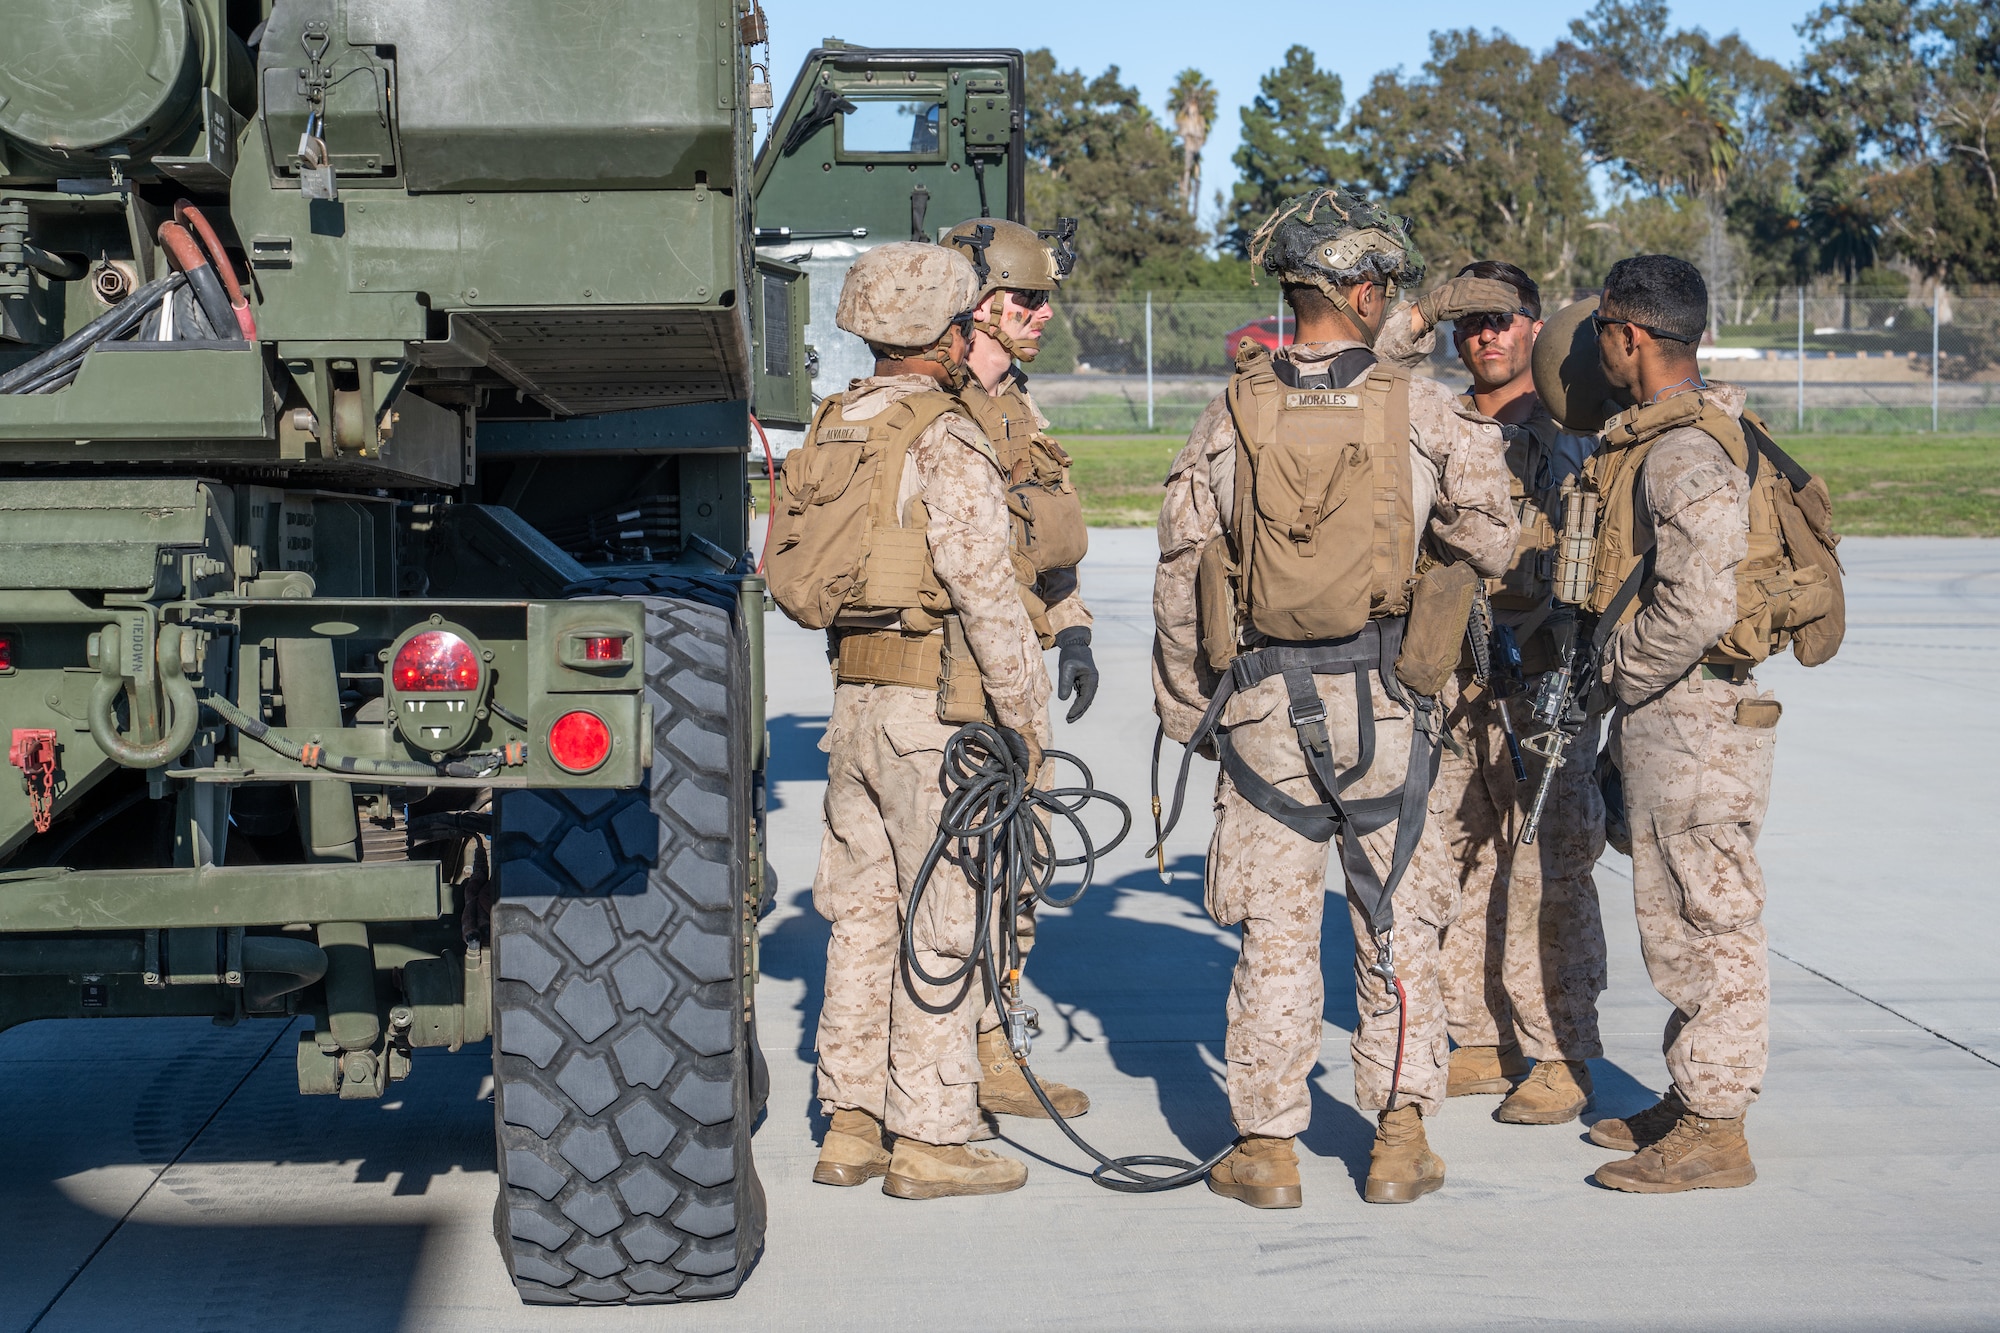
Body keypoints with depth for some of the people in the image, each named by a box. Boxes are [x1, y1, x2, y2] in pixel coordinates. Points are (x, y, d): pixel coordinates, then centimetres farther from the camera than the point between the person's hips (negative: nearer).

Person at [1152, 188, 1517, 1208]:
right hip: (1384, 699, -1)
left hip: (1261, 700, 1)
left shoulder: (1233, 415, -2)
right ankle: (1400, 1139, 14)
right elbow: (1489, 540, 0)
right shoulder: (1420, 411, -6)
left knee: (1273, 928, 7)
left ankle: (1267, 1147, 11)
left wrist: (1184, 704, 10)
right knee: (1396, 919, 11)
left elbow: (1180, 569, 0)